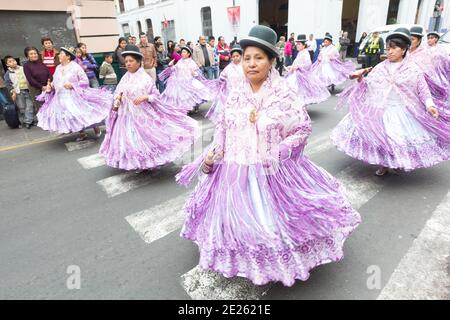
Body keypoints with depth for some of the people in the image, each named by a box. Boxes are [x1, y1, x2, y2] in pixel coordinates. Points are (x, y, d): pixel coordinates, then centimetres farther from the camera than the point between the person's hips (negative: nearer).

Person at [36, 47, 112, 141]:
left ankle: (96, 128, 17)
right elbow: (55, 82, 15)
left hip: (74, 97, -6)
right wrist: (50, 86, -5)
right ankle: (82, 133, 21)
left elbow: (85, 81, -10)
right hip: (62, 99, 6)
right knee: (69, 117, 6)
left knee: (82, 115, -7)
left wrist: (73, 85, -19)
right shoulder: (58, 68, 11)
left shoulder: (76, 67, -7)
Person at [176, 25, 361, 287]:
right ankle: (245, 260, 42)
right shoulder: (235, 96, 1)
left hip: (272, 173, -3)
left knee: (273, 219, 7)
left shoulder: (284, 96, -10)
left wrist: (278, 153, -15)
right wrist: (212, 153, -2)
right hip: (235, 172, 4)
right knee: (238, 219, 15)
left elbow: (304, 128, -5)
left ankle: (278, 263, 36)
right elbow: (222, 128, 11)